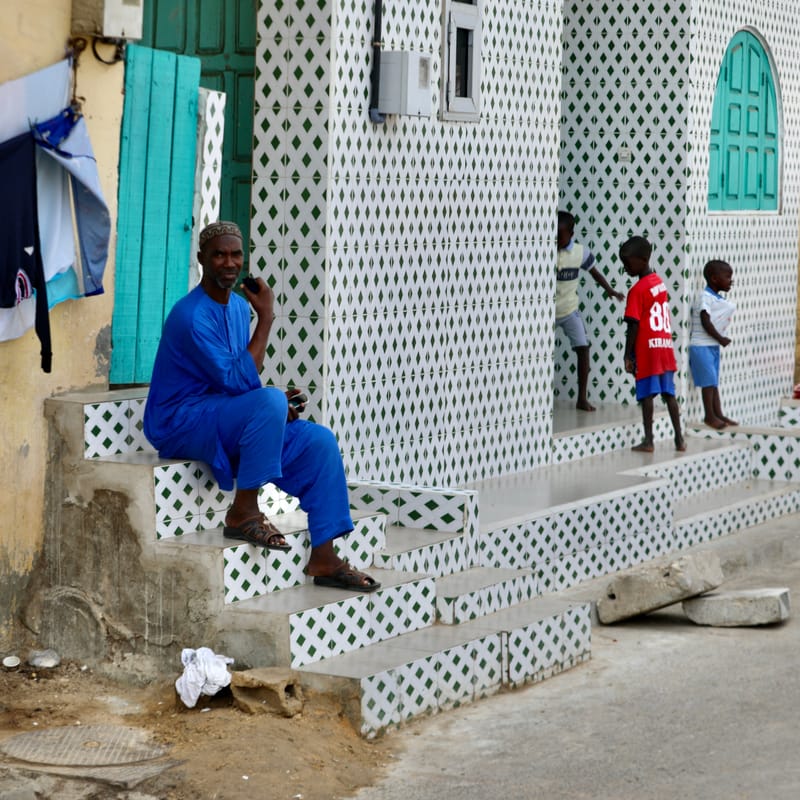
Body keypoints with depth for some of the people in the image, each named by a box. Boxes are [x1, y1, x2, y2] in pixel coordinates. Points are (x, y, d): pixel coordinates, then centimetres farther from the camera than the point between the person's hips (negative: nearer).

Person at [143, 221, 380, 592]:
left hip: (228, 424, 9)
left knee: (320, 441, -9)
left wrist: (275, 404, -2)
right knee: (269, 400, -34)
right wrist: (266, 317, -22)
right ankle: (243, 513, -22)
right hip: (180, 425, -9)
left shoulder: (240, 306, 11)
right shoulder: (192, 316, -19)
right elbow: (239, 380, -26)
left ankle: (323, 558, -9)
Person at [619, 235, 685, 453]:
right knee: (669, 393, 10)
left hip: (647, 351, -7)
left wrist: (628, 355, -11)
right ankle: (679, 438, 12)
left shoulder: (637, 290, -13)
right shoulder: (659, 282, 10)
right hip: (665, 348, 7)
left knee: (647, 394, -2)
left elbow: (633, 326, -15)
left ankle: (648, 440, -1)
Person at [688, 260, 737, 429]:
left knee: (714, 382, 11)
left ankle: (718, 414, 14)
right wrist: (720, 339, -13)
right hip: (701, 346, -9)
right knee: (709, 381, -6)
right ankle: (709, 416, -1)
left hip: (713, 346, 9)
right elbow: (706, 322, -19)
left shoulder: (718, 299, 13)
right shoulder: (705, 297, -14)